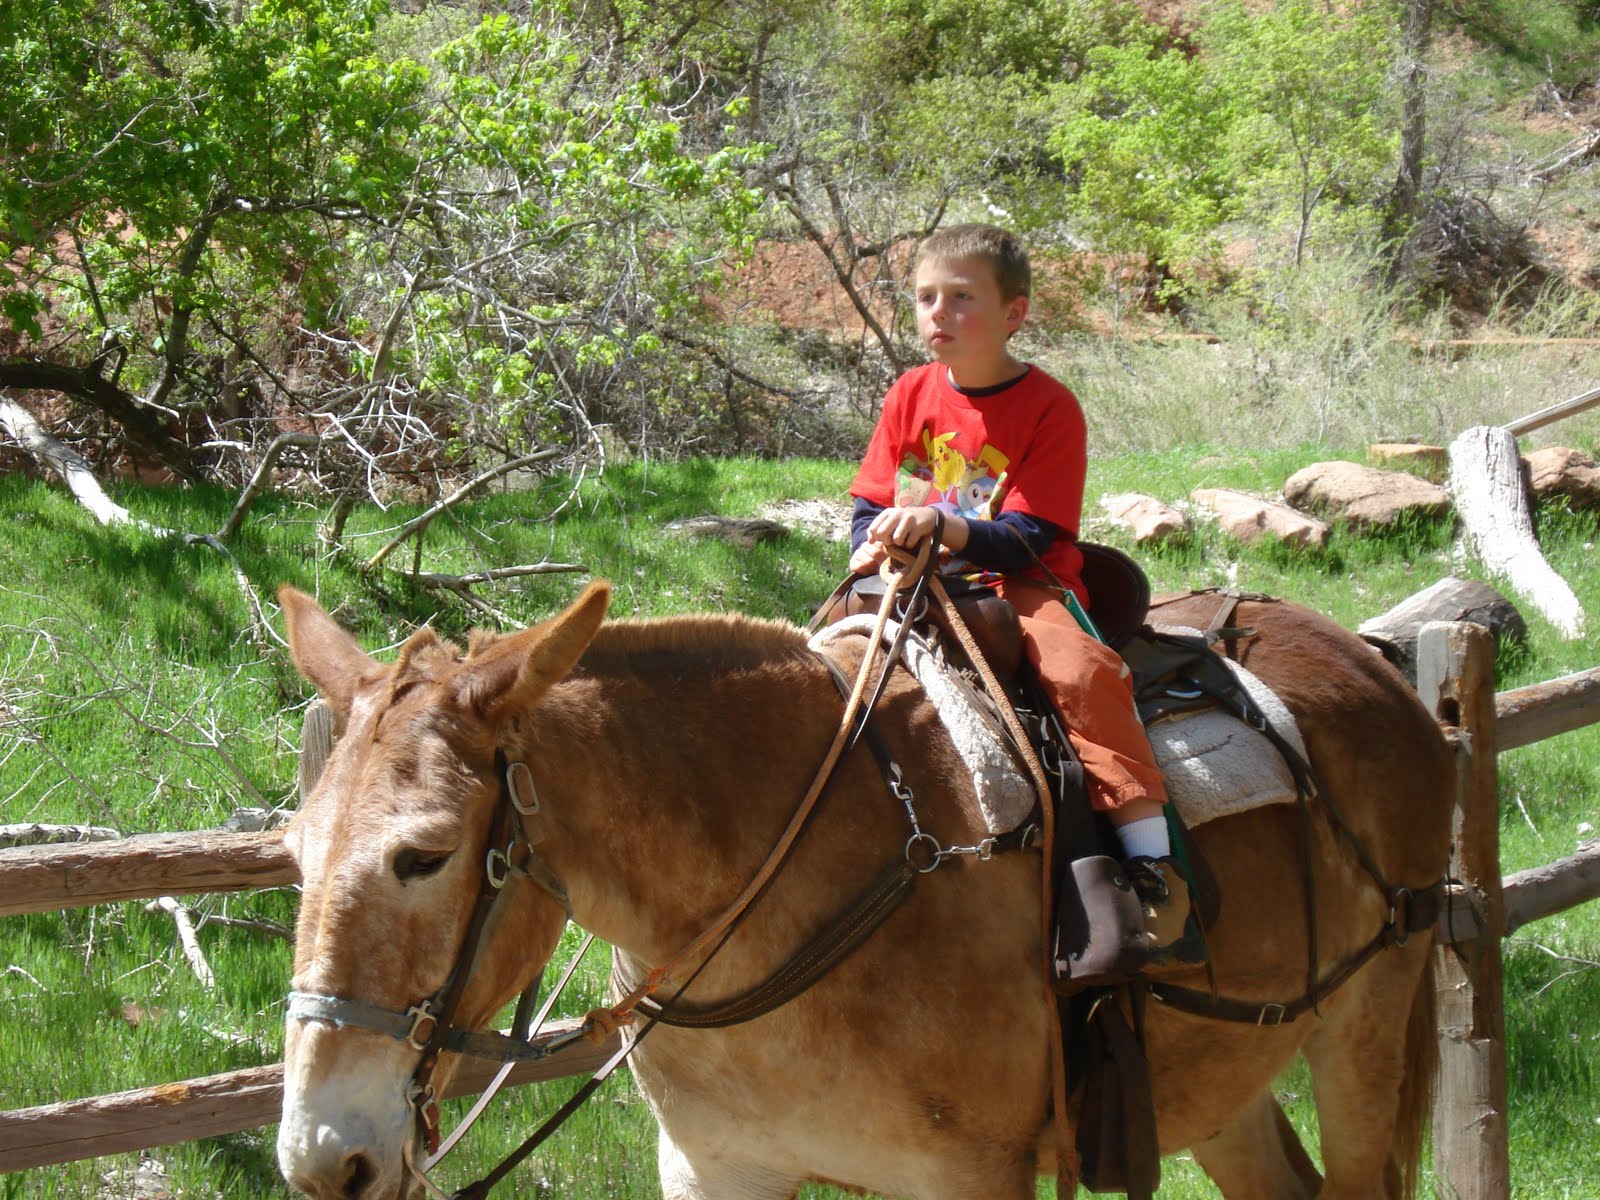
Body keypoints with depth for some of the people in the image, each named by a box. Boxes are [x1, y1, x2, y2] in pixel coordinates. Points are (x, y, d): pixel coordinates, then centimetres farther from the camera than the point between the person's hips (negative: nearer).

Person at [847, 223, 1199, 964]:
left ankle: (1151, 864, -35)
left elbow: (1023, 541, -14)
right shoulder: (911, 396, 10)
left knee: (1081, 668, -32)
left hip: (1023, 588, -5)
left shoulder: (1048, 409, -5)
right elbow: (869, 507, 13)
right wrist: (870, 549, -11)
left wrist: (941, 525, -31)